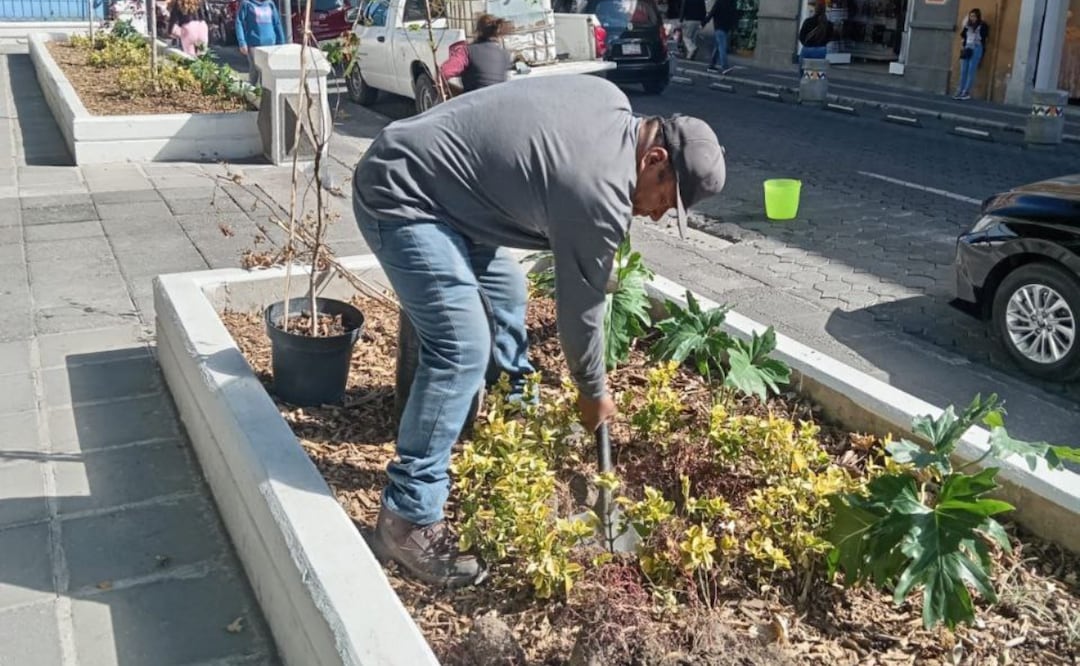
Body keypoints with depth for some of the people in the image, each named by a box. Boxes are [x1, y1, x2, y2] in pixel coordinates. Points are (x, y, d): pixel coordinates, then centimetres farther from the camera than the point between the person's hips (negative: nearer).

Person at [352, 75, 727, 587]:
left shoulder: (614, 101, 3)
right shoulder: (601, 195, -22)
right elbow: (580, 306, -10)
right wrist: (594, 392, 6)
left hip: (423, 174, 11)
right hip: (400, 196, -11)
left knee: (505, 293, 21)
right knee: (462, 350, -18)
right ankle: (407, 520, -11)